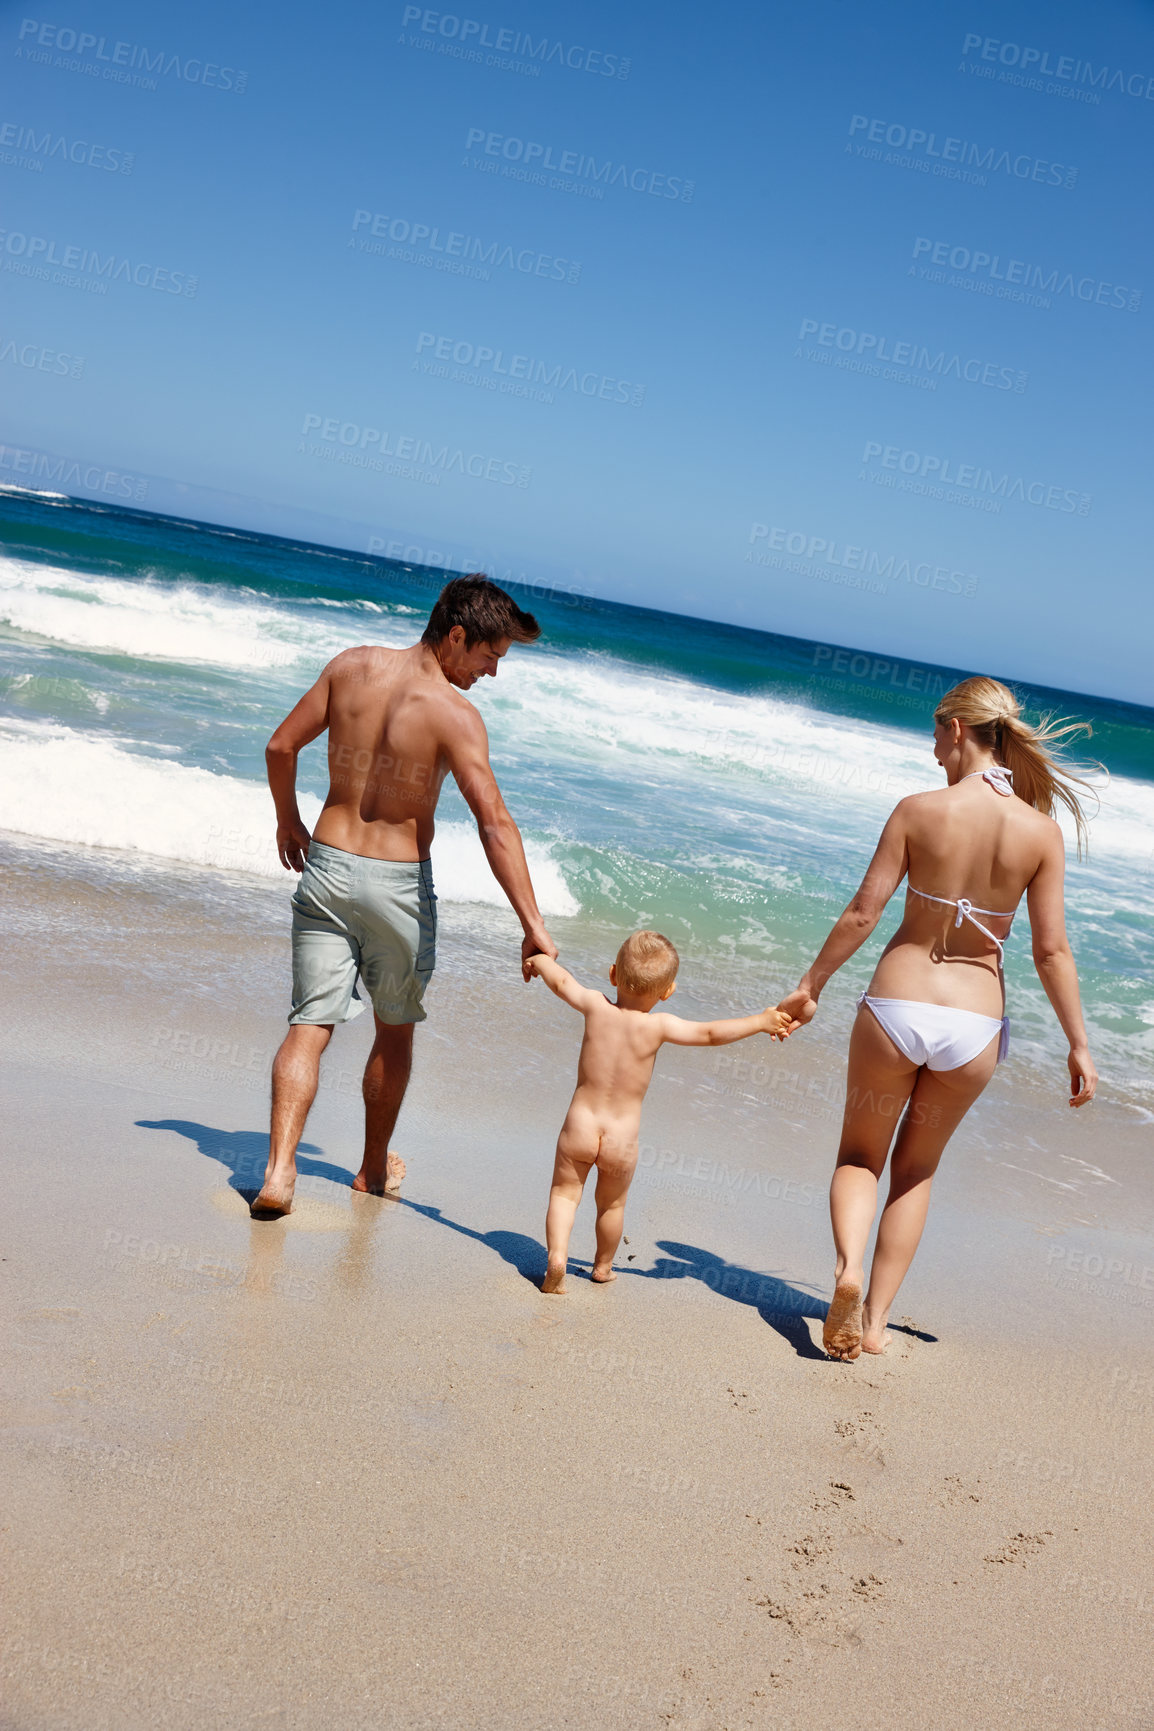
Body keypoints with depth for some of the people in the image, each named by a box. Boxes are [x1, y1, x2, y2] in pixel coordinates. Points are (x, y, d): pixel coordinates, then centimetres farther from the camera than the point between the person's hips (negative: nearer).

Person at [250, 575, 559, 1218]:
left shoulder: (354, 665, -2)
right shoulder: (455, 714, -18)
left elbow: (282, 746, 4)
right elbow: (495, 824, -25)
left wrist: (288, 821, 20)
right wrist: (534, 926, -24)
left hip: (327, 867, 3)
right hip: (398, 883, -3)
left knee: (310, 1025, 4)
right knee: (396, 1029, 18)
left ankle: (280, 1171, -10)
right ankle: (376, 1166, 32)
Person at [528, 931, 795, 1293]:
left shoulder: (596, 1007, -9)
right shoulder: (658, 1027, -15)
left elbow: (562, 982, 7)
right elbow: (710, 1034, -16)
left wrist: (541, 960, 27)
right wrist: (762, 1021, -6)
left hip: (580, 1127, 0)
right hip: (622, 1139, 0)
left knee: (564, 1192, 15)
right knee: (612, 1204, 22)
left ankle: (557, 1254, -6)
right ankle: (603, 1266, 37)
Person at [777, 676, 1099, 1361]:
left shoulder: (919, 810, -10)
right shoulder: (1042, 832, -6)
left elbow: (863, 913, -7)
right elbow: (1052, 952, -6)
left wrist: (810, 986, 5)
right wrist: (1079, 1045, 4)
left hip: (895, 1008, -2)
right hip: (974, 1022, 2)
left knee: (860, 1154, 20)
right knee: (916, 1169, 22)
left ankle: (848, 1264, -7)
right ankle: (876, 1320, 21)